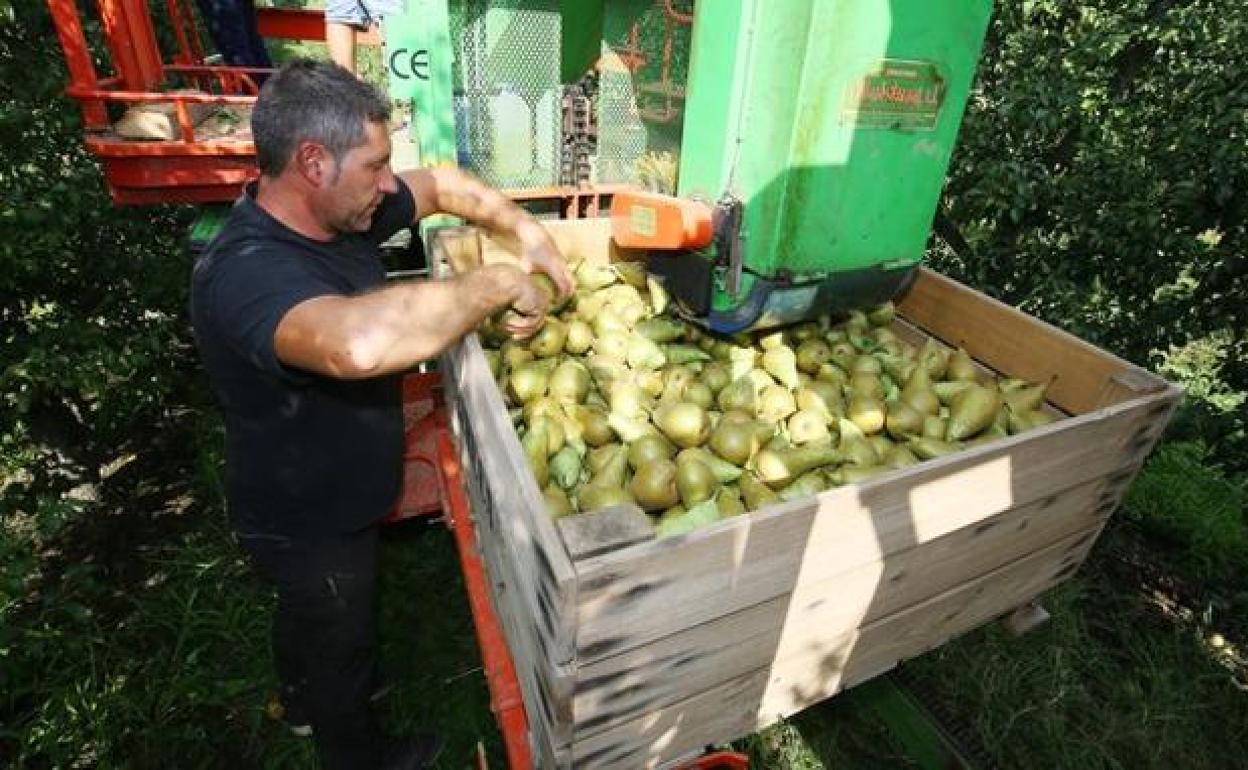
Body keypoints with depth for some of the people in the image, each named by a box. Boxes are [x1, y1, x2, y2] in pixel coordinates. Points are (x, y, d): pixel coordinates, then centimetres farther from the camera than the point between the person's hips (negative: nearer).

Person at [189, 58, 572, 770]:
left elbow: (441, 184, 3)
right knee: (340, 636, 20)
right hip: (309, 523, -8)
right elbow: (360, 342, -59)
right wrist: (498, 283, -45)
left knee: (309, 611, 33)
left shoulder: (337, 212, -11)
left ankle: (305, 697, 65)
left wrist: (523, 228, -12)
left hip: (335, 493, 8)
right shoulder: (245, 272, -38)